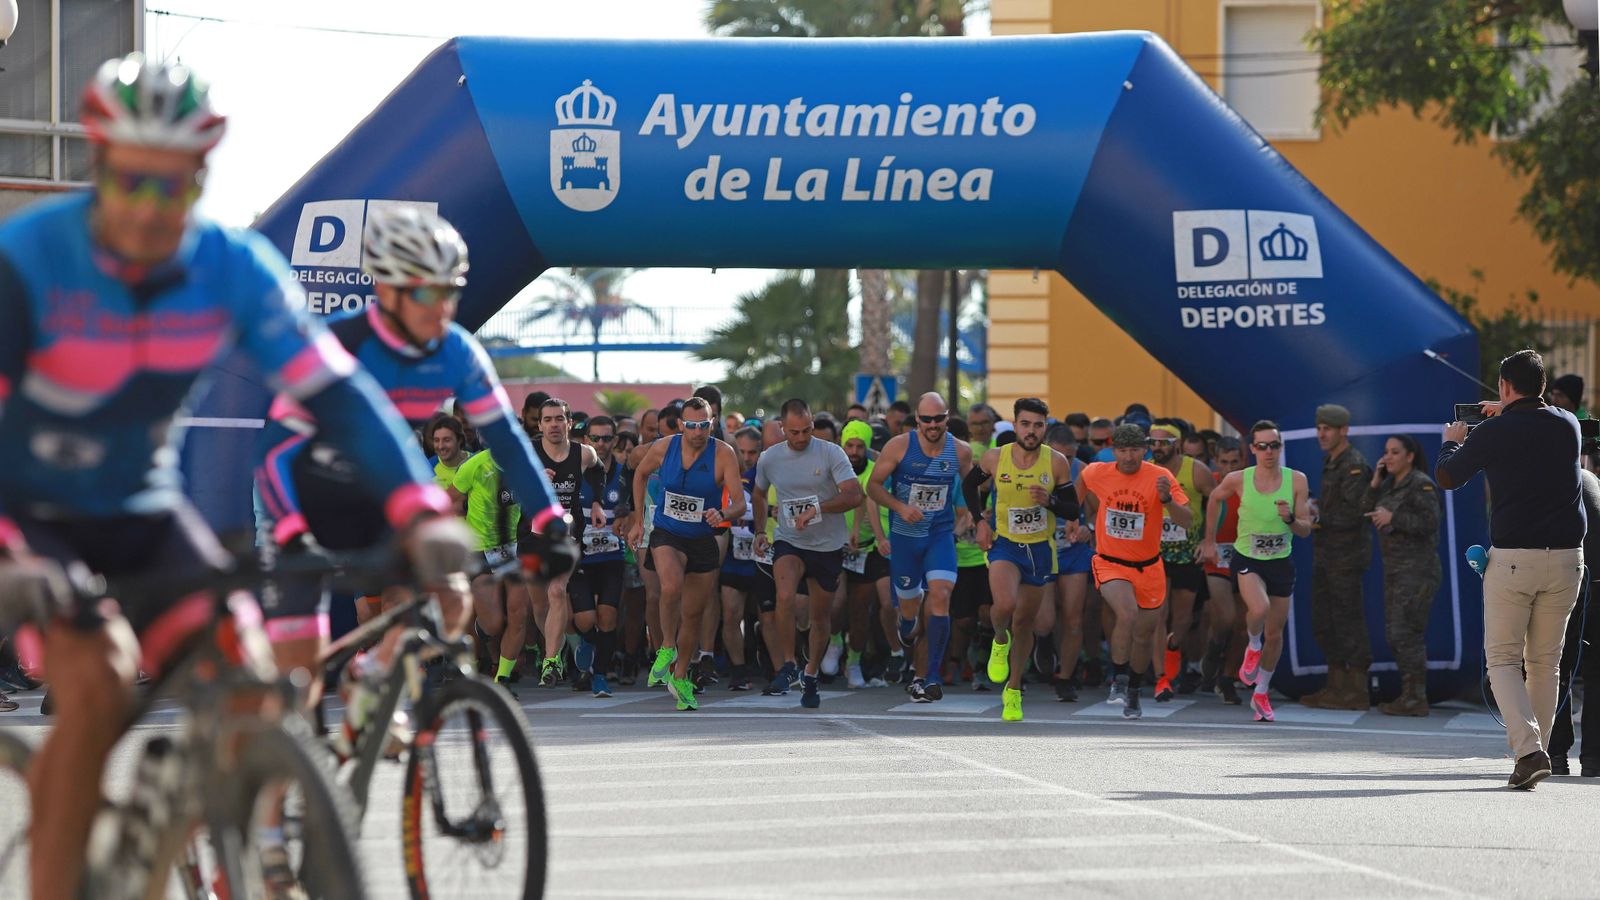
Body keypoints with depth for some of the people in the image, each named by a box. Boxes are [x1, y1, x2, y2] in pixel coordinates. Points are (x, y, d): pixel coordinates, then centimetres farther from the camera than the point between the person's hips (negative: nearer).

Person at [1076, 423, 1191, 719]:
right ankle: (1118, 681, -13)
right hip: (1110, 563, -1)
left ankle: (1133, 693, 35)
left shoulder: (1159, 477, -14)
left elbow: (1187, 521, -21)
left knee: (1144, 636, 11)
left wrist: (1167, 499, -38)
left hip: (1148, 567, 1)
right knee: (1127, 614, -29)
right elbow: (1083, 486, 17)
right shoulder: (1096, 473, -9)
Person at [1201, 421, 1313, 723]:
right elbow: (1215, 499, 12)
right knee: (1259, 608, -31)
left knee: (1275, 634, 9)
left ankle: (1261, 694, 29)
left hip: (1280, 562, 2)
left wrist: (1290, 519, -26)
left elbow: (1306, 530, -4)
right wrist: (1210, 541, 15)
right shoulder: (1238, 480, -10)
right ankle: (1253, 647, 4)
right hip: (1247, 559, -2)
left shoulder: (1297, 480, -8)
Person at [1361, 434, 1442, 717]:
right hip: (1396, 569, 9)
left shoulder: (1421, 484, -12)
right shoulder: (1390, 485, 14)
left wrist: (1392, 518, -18)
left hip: (1418, 570, -9)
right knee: (1396, 635, 9)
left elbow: (1430, 522, -20)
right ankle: (1411, 696, 13)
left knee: (1406, 633, -11)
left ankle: (1416, 700, -8)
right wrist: (1375, 483, -3)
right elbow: (1367, 514, 7)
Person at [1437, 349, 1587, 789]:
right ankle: (1536, 751, 13)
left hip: (1513, 558, -4)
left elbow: (1446, 476, 6)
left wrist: (1453, 441, 26)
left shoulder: (1493, 432, -7)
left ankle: (1528, 749, -17)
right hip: (1566, 556, 4)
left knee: (1503, 658, 2)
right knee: (1545, 662, 12)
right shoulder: (1568, 425, 6)